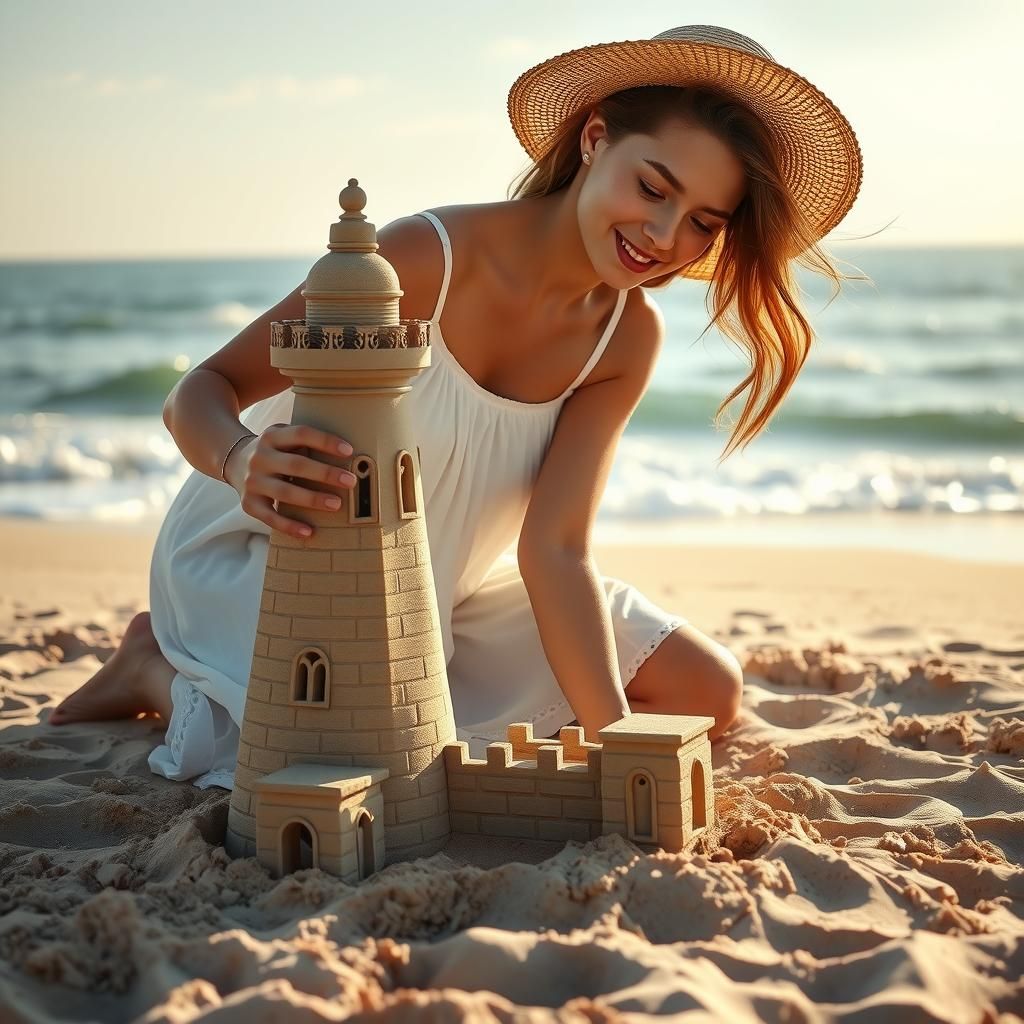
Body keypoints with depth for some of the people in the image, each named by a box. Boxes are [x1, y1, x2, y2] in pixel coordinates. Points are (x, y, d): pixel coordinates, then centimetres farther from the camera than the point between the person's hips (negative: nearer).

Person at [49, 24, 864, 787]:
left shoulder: (628, 338, -12)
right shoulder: (429, 258, -29)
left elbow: (555, 548, -18)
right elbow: (201, 392, -25)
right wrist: (244, 460, -50)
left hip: (448, 585, 6)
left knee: (709, 693, 1)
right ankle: (167, 673, 1)